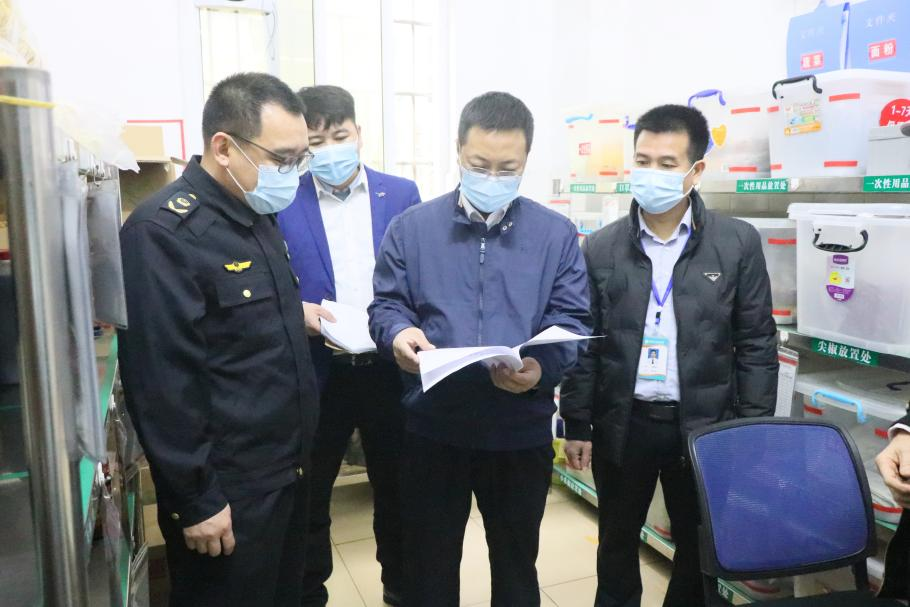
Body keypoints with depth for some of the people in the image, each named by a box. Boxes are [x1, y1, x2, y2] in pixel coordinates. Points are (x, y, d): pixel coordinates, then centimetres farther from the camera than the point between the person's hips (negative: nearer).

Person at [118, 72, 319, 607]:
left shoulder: (260, 213, 8)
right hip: (227, 488, -8)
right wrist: (196, 499, -18)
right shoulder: (163, 232, -21)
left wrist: (296, 316, 6)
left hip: (289, 466, 8)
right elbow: (162, 381, -21)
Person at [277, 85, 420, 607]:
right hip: (316, 373, -1)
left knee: (397, 488, 18)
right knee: (309, 495, 15)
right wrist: (297, 313, -21)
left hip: (390, 368, 2)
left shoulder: (402, 194, 1)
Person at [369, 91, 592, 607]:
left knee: (516, 562, 21)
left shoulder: (557, 234, 0)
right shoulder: (412, 226, 1)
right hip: (432, 427, 0)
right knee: (429, 562, 18)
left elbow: (571, 321, -3)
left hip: (521, 429, 1)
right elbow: (387, 304, 3)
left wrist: (543, 366, -23)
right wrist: (399, 334, -21)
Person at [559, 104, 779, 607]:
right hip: (621, 423, 1)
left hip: (705, 424, 0)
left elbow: (756, 343, -1)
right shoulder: (600, 249, -2)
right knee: (617, 542, 18)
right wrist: (576, 424, 0)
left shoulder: (739, 243, -3)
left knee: (700, 546, 17)